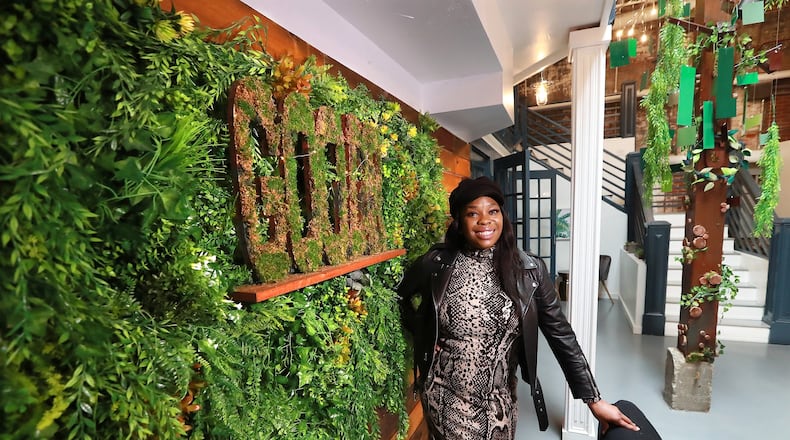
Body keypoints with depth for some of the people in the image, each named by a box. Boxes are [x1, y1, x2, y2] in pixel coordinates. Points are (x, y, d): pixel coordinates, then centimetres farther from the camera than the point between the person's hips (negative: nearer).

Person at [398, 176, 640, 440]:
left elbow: (561, 335, -4)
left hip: (499, 400, 2)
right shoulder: (436, 264, -13)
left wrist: (594, 400, -2)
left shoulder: (529, 270, -10)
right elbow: (400, 297, 6)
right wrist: (422, 336, -2)